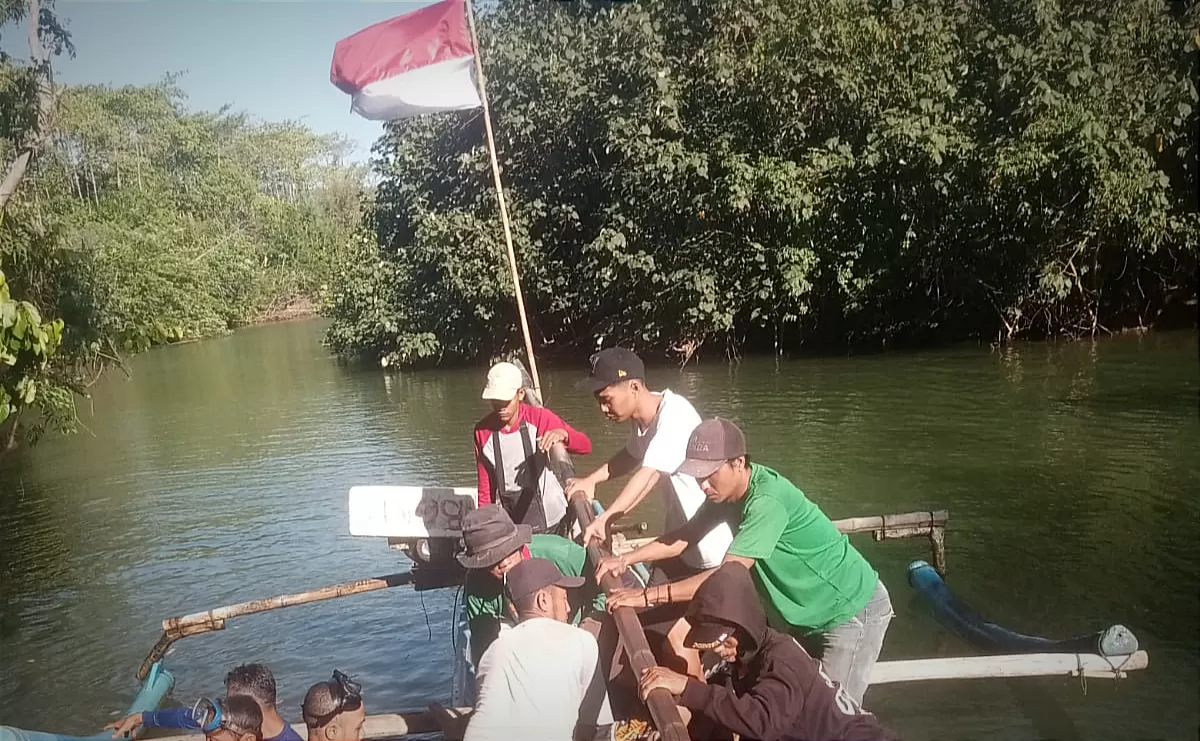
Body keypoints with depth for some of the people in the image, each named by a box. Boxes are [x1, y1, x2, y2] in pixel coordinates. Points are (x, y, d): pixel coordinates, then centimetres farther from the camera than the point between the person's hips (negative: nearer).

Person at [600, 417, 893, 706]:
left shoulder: (767, 501, -32)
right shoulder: (729, 490, -6)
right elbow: (685, 535, 3)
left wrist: (646, 595, -35)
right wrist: (626, 559, -9)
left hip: (853, 610, -9)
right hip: (811, 614, 9)